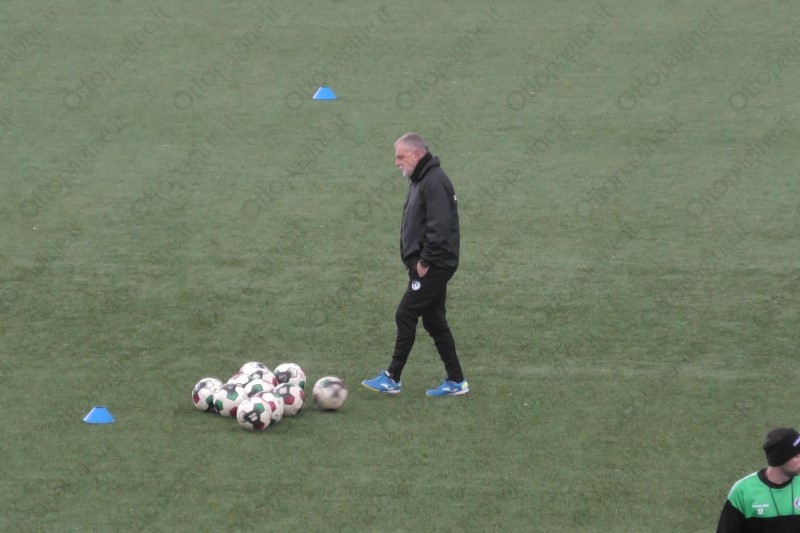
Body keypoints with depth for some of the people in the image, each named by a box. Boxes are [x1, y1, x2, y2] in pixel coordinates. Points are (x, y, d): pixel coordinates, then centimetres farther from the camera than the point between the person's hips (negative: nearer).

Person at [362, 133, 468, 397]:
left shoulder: (434, 182, -18)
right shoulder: (420, 180, 15)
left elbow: (439, 227, -25)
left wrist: (425, 262, -21)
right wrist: (418, 261, 13)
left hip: (433, 266, -10)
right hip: (431, 266, 10)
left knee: (406, 315, -6)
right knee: (434, 320, 11)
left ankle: (392, 379, -1)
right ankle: (455, 381, 14)